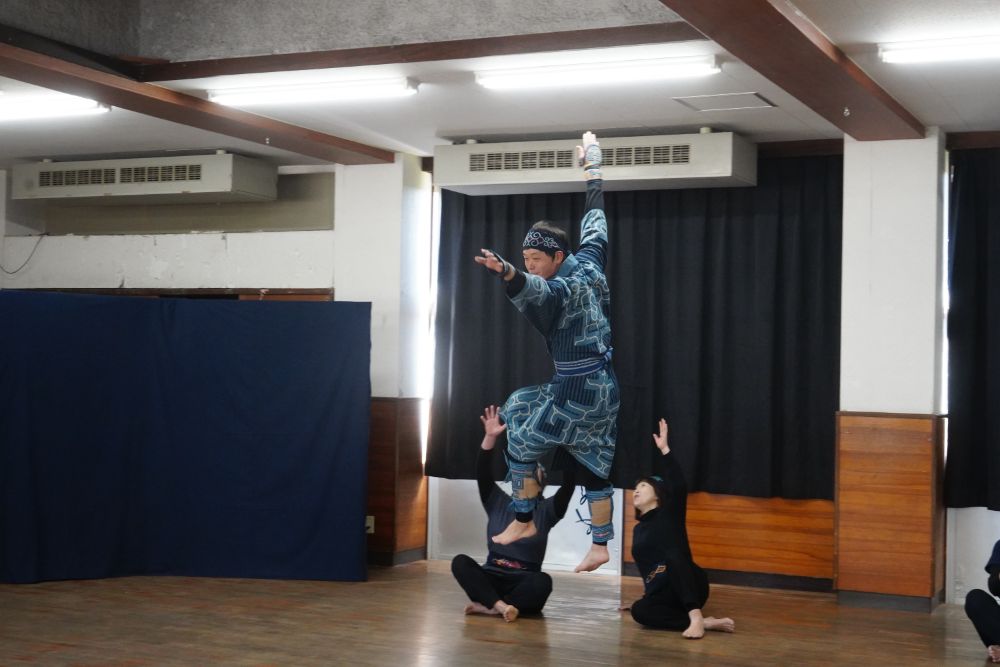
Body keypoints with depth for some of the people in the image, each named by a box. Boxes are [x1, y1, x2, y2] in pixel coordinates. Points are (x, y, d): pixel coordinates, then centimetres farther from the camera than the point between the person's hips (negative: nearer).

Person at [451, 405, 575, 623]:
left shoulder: (545, 511, 4)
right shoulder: (498, 503, 8)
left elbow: (568, 485, -12)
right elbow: (483, 474, -6)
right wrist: (490, 437, -19)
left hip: (523, 583, -2)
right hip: (492, 579, 2)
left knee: (543, 582, -36)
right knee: (460, 562, -26)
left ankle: (487, 606, -33)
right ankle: (499, 605, -41)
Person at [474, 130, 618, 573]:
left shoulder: (563, 290, -20)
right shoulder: (589, 266, 3)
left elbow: (535, 291, -46)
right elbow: (595, 223, 19)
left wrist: (508, 276, -68)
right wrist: (592, 168, 31)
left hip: (576, 392, -9)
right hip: (604, 387, 9)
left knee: (521, 442, 8)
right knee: (593, 463, 15)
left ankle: (523, 521, 19)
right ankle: (600, 546, 19)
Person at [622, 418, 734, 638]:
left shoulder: (669, 514, 5)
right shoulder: (638, 530, 23)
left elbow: (679, 487, -14)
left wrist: (664, 449, -16)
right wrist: (646, 595, 34)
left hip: (689, 585, -5)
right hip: (661, 593, 5)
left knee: (673, 555, -38)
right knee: (639, 611, -31)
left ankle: (695, 617, -50)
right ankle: (705, 622, -32)